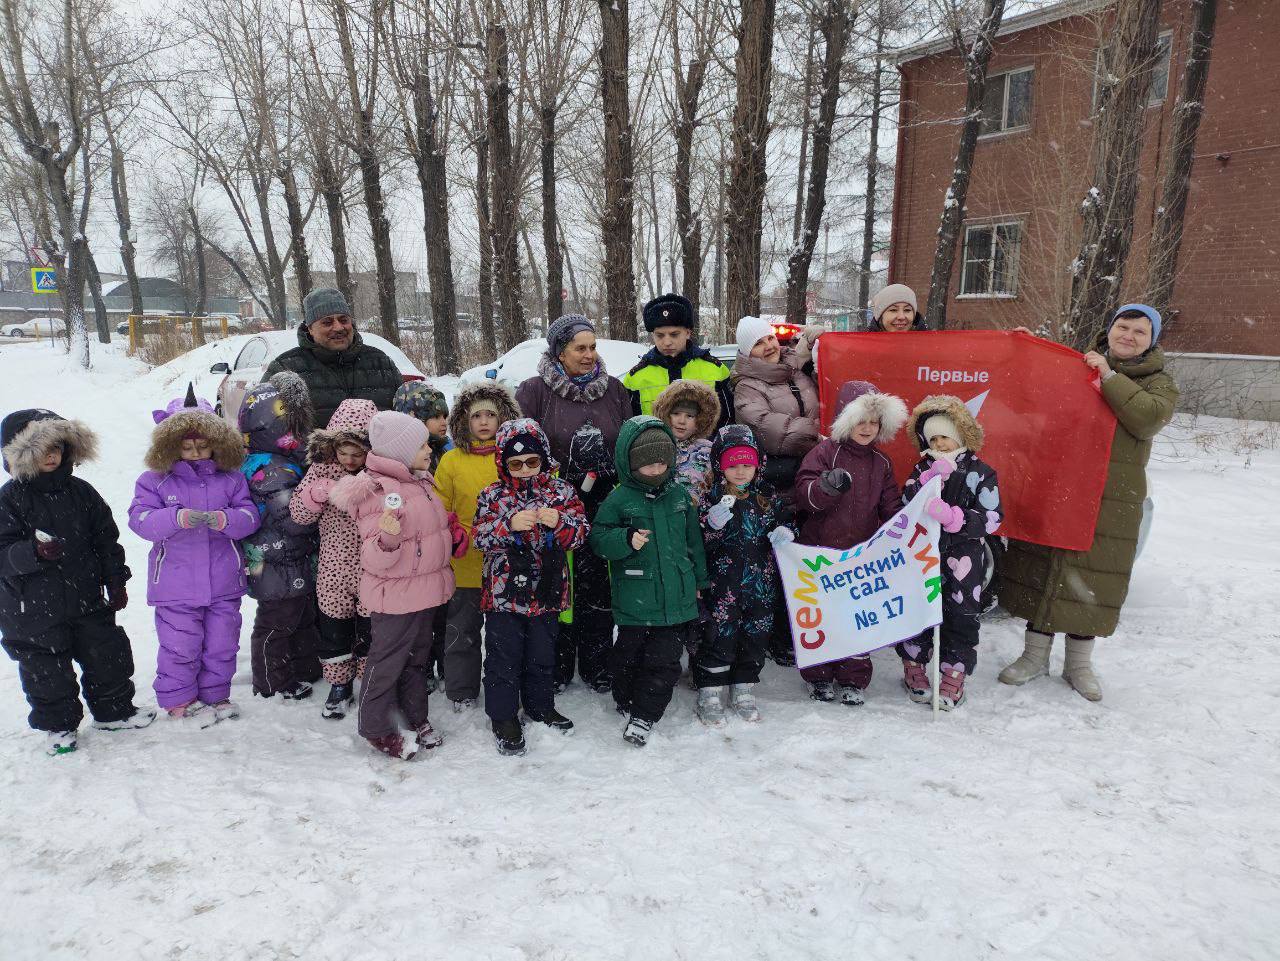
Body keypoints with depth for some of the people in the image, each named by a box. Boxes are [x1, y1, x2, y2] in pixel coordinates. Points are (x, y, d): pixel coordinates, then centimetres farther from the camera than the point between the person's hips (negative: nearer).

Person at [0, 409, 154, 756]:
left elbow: (106, 538, 9)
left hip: (87, 598, 4)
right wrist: (35, 551, -33)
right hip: (33, 607, -3)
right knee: (47, 670, 9)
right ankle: (58, 725, 28)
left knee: (109, 655, 12)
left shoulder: (81, 492, 3)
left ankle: (114, 711, 31)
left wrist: (116, 581, 6)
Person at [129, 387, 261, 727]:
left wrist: (223, 519, -26)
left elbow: (250, 516, -5)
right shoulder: (155, 480, -3)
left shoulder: (230, 479, 1)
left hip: (223, 582, 2)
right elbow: (140, 519, -13)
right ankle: (178, 699, 26)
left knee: (221, 643, 13)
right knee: (180, 646, 6)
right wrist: (178, 518, -30)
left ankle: (215, 694, 32)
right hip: (176, 583, -2)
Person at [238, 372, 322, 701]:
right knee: (275, 625, 7)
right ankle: (273, 685, 22)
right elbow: (297, 519, -30)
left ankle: (306, 670, 39)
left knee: (303, 618, 23)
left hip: (296, 566, 10)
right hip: (281, 570, -10)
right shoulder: (273, 472, -26)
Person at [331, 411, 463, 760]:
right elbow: (375, 559, -25)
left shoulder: (419, 480, 6)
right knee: (387, 661, 7)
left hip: (423, 592, 9)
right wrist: (387, 540, -42)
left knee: (418, 655, 22)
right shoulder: (377, 491, -22)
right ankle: (376, 728, 26)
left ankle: (416, 717, 39)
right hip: (395, 596, -9)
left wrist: (453, 533, 12)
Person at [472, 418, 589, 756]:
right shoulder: (493, 494, -4)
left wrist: (559, 522, -22)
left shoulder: (561, 490, 0)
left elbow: (580, 533, -2)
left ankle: (540, 706, 37)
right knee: (504, 657, 7)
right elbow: (479, 538, -10)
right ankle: (503, 717, 22)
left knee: (542, 654, 18)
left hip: (546, 591, 2)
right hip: (504, 591, -2)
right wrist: (509, 524, -26)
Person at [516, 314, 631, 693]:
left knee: (599, 589, 7)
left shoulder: (613, 388, 8)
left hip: (602, 507, 2)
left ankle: (596, 666, 23)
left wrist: (609, 463, -3)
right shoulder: (535, 391, -1)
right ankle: (556, 666, 21)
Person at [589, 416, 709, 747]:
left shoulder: (679, 495, 5)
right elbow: (598, 538, -6)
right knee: (629, 656, 12)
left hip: (676, 598, 3)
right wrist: (627, 540, -24)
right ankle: (626, 701, 36)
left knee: (665, 661, 4)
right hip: (634, 599, -2)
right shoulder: (619, 499, -7)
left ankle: (645, 715, 16)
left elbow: (694, 540, 14)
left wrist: (699, 580, 18)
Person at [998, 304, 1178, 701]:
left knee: (1090, 577, 4)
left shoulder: (1159, 383, 7)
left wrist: (1109, 377, -14)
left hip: (1111, 498, -1)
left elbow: (1149, 419, -14)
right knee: (1041, 567, 4)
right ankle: (1035, 656, 19)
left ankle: (1079, 663, 22)